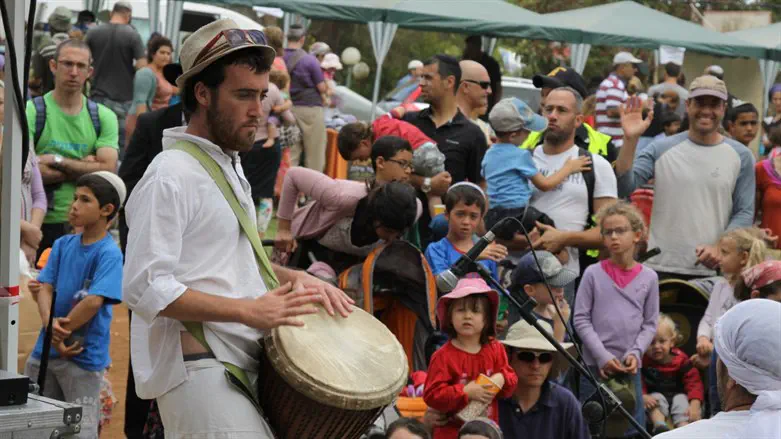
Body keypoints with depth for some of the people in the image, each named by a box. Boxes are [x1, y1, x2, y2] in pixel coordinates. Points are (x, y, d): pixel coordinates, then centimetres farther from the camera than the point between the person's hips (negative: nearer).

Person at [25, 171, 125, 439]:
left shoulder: (109, 254, -11)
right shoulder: (63, 245, 8)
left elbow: (93, 301, -21)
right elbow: (46, 289, 1)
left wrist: (60, 333, -13)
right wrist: (50, 325, -17)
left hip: (84, 355, -6)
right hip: (45, 352, 6)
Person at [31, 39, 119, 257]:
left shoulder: (104, 117, 7)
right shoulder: (31, 111, -2)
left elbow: (109, 170, -6)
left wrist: (58, 161, -10)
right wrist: (83, 167, -9)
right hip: (42, 222, -2)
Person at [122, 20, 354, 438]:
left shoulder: (230, 166, 18)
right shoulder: (170, 177, -13)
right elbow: (145, 289, -20)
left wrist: (293, 278, 9)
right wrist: (252, 311, -20)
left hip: (239, 366, 10)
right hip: (196, 368, -10)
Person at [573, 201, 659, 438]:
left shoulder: (648, 277, 4)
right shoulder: (593, 274, -1)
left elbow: (650, 324, 7)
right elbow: (581, 320, -3)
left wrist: (635, 353, -10)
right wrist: (603, 357, -12)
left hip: (631, 368, 2)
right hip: (596, 366, -2)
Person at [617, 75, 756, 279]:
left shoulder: (740, 156, 6)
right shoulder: (661, 149, 5)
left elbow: (744, 213, 4)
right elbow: (625, 187, -5)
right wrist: (631, 140, -16)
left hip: (712, 270, 0)